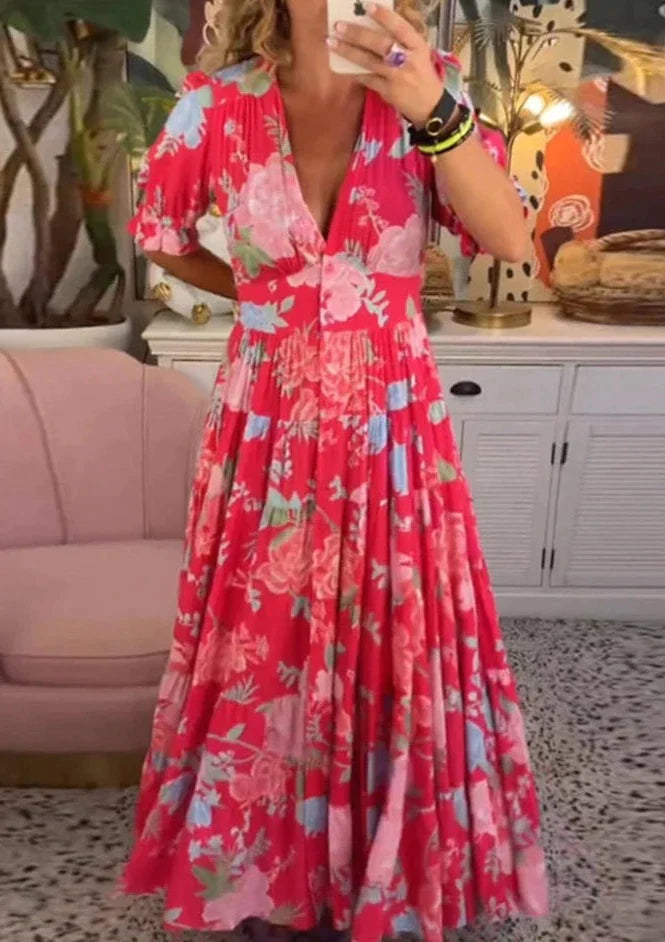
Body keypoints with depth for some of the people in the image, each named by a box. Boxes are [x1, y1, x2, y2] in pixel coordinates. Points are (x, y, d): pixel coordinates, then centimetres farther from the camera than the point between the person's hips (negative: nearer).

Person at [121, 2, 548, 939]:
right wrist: (265, 294, 10)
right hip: (266, 426, 0)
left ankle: (394, 863, 39)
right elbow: (162, 239, 13)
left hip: (391, 426, 1)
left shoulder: (424, 89, -2)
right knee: (262, 641, 12)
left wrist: (434, 110, -24)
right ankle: (260, 856, 39)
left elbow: (512, 242, -14)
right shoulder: (218, 104, -4)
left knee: (393, 643, 11)